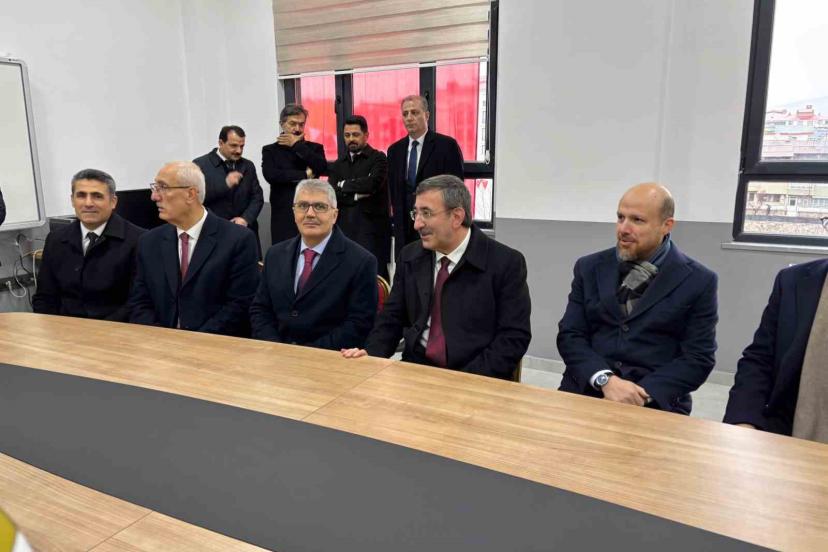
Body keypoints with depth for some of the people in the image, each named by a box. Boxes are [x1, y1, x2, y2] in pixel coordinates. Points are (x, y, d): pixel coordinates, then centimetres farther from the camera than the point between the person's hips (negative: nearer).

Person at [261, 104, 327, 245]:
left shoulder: (315, 148, 13)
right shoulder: (270, 150, 9)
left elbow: (323, 167, -8)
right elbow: (270, 175, -10)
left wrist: (297, 145, -3)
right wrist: (304, 175, -7)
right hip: (283, 218, -1)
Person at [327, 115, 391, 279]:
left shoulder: (378, 159, 2)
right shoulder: (338, 164, 18)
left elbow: (372, 183, -16)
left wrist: (344, 184, -2)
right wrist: (356, 196, -9)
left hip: (371, 227, -4)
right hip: (344, 229, 4)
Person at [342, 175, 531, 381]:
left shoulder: (506, 263, -5)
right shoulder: (410, 257, 8)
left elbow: (515, 336, -8)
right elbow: (392, 318, 12)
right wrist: (371, 354, -7)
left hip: (475, 377, -3)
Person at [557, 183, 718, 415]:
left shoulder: (698, 281, 1)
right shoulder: (590, 268, 7)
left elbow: (698, 358, -2)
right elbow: (570, 336, 2)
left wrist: (644, 394, -16)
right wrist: (605, 380, -14)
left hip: (656, 401, -1)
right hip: (586, 391, 2)